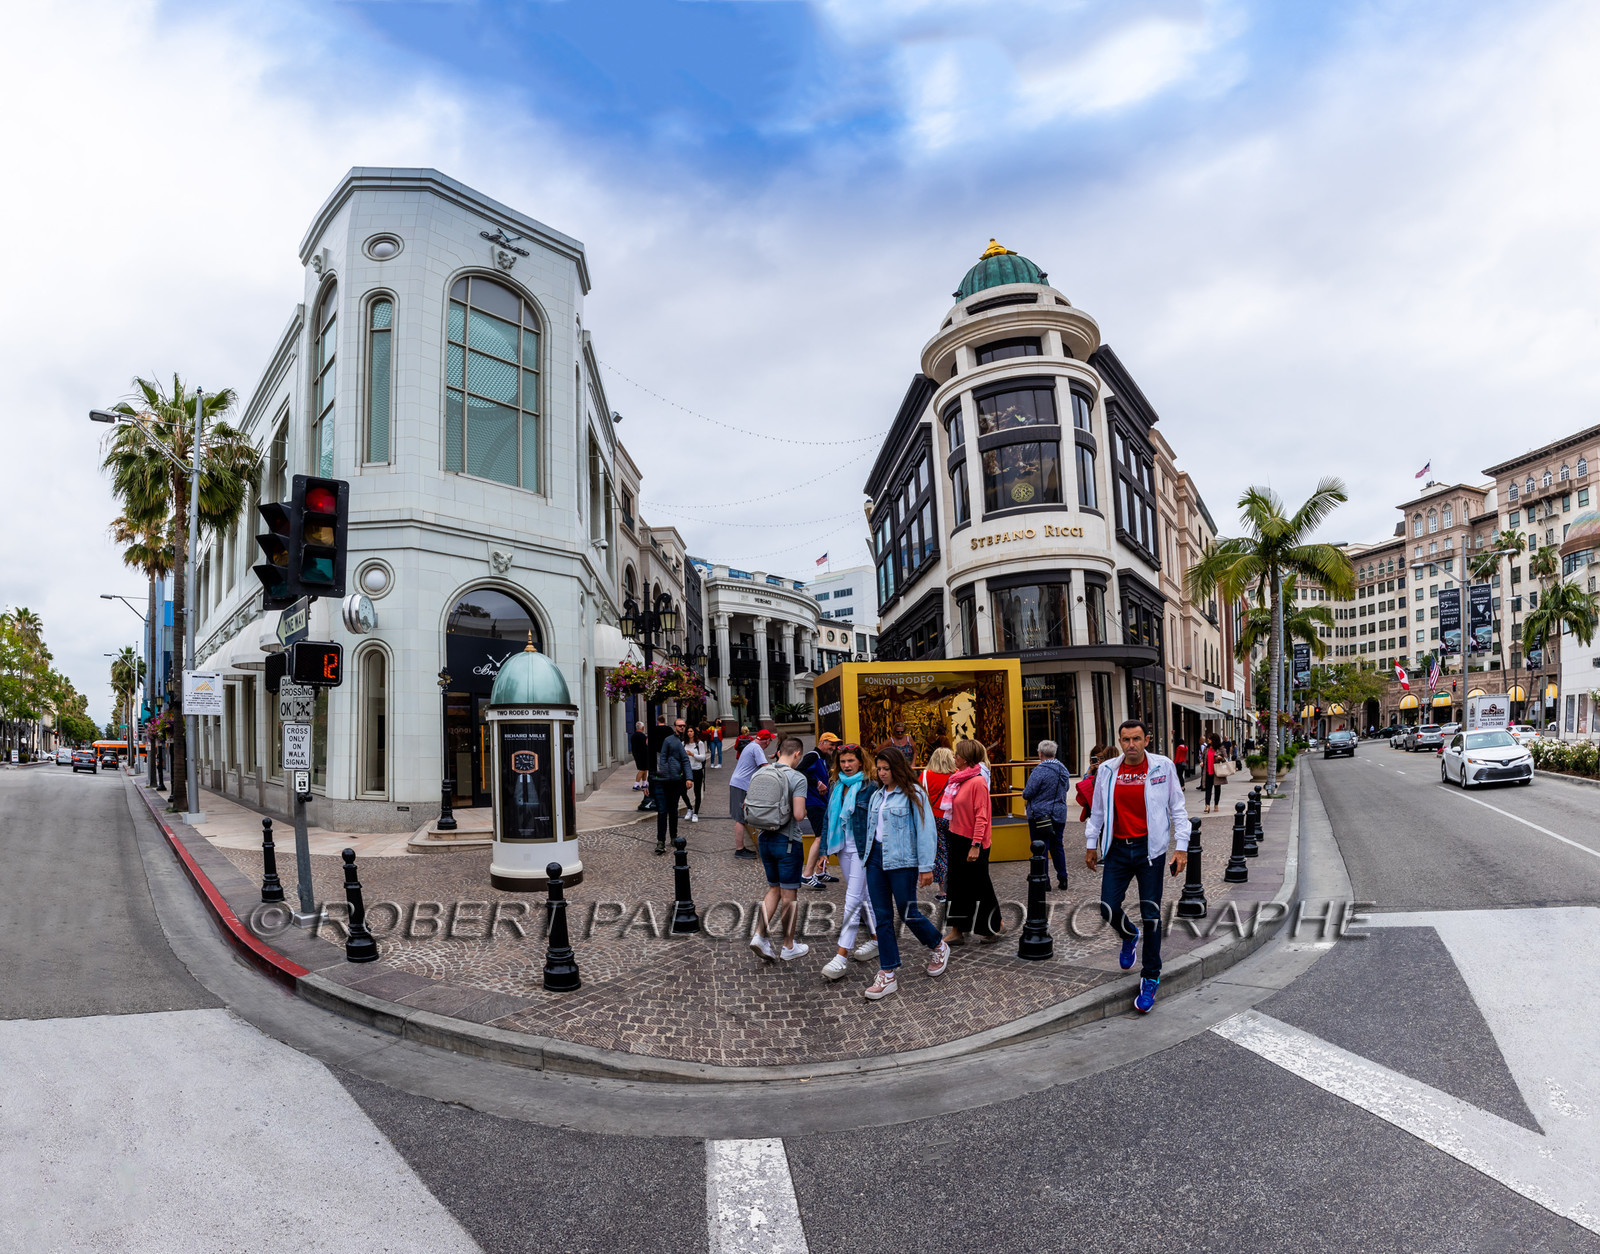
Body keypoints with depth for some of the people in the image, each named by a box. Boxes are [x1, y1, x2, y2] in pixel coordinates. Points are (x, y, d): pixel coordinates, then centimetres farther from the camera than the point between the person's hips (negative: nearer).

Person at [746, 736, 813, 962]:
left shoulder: (758, 774, 4)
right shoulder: (797, 778, -15)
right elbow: (798, 815, -22)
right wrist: (804, 812, -1)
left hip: (764, 838, 6)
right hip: (788, 840, -6)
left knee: (774, 889, 19)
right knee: (789, 894, 6)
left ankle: (759, 934, 7)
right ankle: (789, 947, 16)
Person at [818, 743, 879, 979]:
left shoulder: (870, 787, -8)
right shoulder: (835, 788, 10)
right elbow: (829, 819, 14)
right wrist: (824, 849, 11)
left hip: (862, 850, -6)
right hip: (843, 848, 7)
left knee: (853, 900, -9)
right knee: (862, 896, 16)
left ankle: (842, 955, -10)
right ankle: (875, 938, 31)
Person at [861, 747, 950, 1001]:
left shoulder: (913, 794, -8)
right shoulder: (877, 795, 13)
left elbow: (925, 830, -11)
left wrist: (926, 866, -14)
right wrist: (869, 859, 14)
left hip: (902, 860, -6)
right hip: (876, 857, 6)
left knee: (907, 913, 2)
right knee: (882, 916, 6)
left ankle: (939, 947, 31)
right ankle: (888, 974, 13)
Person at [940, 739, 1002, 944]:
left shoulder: (978, 782, -18)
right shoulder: (960, 779, 9)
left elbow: (981, 816, -21)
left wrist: (975, 845, -24)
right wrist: (953, 834, 15)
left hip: (972, 843, -9)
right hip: (958, 840, 9)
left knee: (979, 887, 5)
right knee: (958, 886, 12)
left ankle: (995, 927, 23)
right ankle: (957, 931, 19)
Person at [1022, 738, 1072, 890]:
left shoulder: (1039, 771, -18)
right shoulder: (1064, 770, 6)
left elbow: (1028, 793, -16)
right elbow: (1067, 788, 21)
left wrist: (1025, 797, 6)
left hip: (1040, 814, -7)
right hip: (1059, 815, 7)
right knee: (1057, 846, 16)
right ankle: (1062, 879, 20)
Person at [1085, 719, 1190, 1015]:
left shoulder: (1163, 767, -4)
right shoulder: (1107, 770, 3)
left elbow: (1177, 808, 3)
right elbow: (1098, 810, 14)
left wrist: (1181, 846, -2)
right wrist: (1091, 845, 15)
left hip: (1150, 848, -2)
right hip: (1117, 848, 2)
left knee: (1150, 915, 2)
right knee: (1108, 910, -1)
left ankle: (1150, 978, 17)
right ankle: (1129, 936, 36)